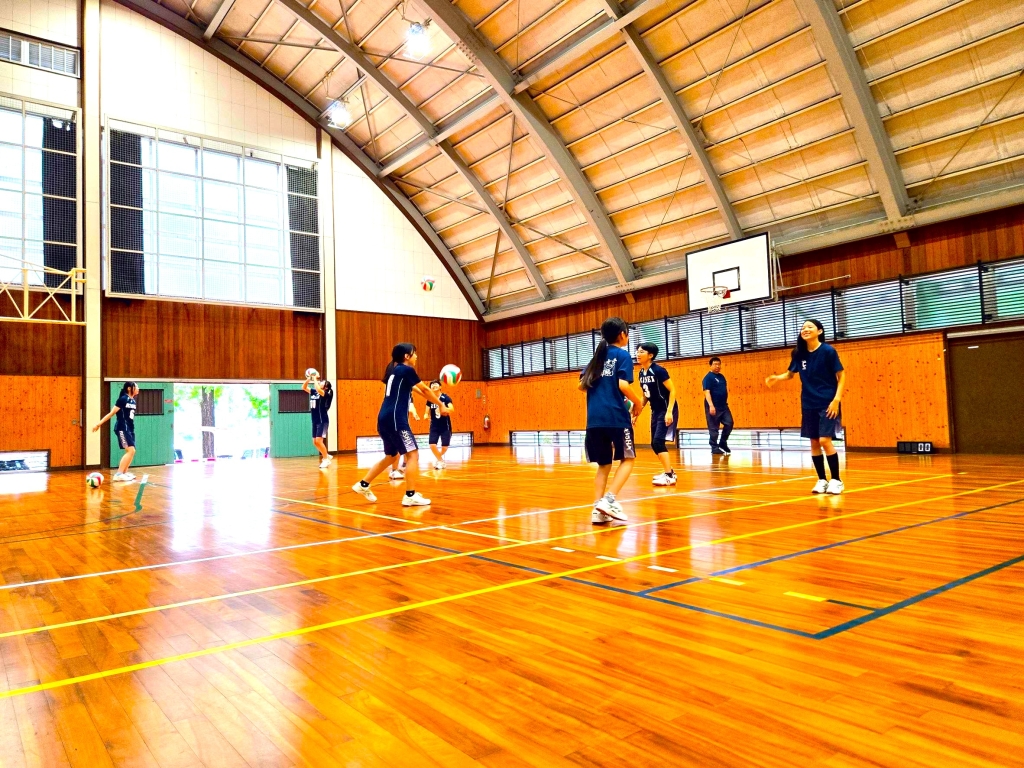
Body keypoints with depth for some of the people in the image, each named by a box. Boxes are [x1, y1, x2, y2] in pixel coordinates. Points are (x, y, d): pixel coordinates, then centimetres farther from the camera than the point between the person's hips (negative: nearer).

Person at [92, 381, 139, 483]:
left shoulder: (133, 401, 10)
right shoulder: (123, 399, -12)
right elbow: (111, 413, -12)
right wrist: (99, 424, -12)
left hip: (130, 429, 8)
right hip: (122, 428, -8)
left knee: (131, 451, 10)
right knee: (130, 450, -16)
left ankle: (124, 473, 20)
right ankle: (119, 474, -16)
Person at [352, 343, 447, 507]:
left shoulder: (395, 371, 21)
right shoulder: (406, 370, -4)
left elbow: (414, 389, 31)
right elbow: (425, 390, 3)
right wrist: (441, 405, 16)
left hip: (385, 418, 9)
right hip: (395, 419, -9)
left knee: (391, 456, 21)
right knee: (413, 454, -7)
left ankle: (363, 485, 25)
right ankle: (410, 496, -11)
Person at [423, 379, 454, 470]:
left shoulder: (446, 398, -11)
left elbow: (452, 410, -24)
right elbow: (427, 412, 5)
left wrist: (446, 409, -46)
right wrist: (426, 415, -19)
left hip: (445, 426, -2)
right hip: (434, 426, 2)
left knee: (445, 447, 1)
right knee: (432, 445, -12)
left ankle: (438, 458, 34)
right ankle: (440, 460, 14)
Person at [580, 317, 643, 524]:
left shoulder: (598, 355, 17)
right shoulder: (623, 355, 0)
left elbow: (582, 385, 12)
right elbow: (623, 385, -12)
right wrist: (637, 403, 2)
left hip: (594, 418, 6)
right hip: (616, 416, -5)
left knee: (603, 464, 12)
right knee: (627, 459, 8)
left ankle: (598, 509, 4)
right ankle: (609, 499, -10)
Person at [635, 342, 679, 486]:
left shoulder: (658, 370, -18)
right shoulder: (641, 373, 4)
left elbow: (672, 390, -18)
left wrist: (669, 412, -25)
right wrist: (639, 409, 7)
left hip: (667, 411, -8)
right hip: (655, 411, 8)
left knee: (658, 441, -17)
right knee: (654, 444, 9)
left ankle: (669, 476, -11)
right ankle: (669, 471, 24)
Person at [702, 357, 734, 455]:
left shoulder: (721, 377, 14)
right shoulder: (708, 377, -10)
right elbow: (707, 392, -19)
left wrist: (726, 401, 17)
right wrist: (711, 406, -28)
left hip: (723, 406, 7)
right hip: (713, 407, -7)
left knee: (729, 423, 2)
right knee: (713, 428, -1)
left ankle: (723, 443, 18)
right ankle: (715, 448, 6)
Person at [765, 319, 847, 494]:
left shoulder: (828, 351, -11)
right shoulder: (799, 353, 2)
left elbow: (841, 376, -8)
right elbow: (790, 374, 15)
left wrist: (837, 399, -17)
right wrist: (776, 378, -6)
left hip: (827, 404, -5)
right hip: (809, 405, 5)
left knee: (825, 440, -12)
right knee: (814, 443, 6)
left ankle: (836, 480, 3)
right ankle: (822, 480, 18)